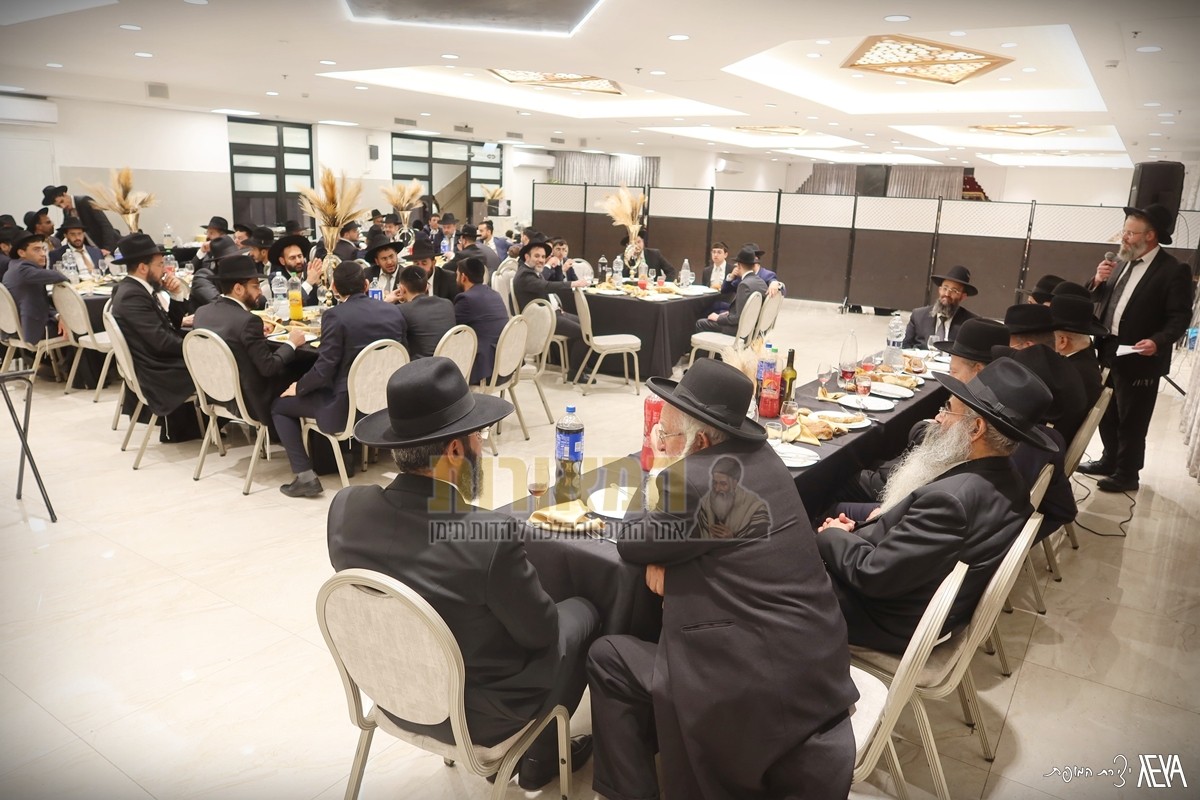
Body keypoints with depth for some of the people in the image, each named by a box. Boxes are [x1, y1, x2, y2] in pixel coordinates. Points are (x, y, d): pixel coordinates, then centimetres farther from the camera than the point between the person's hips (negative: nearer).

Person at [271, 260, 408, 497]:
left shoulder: (335, 315, -15)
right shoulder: (393, 311, 1)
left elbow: (324, 370, -15)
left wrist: (298, 387, 4)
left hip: (345, 409, -7)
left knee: (280, 406, 15)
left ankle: (305, 475, 6)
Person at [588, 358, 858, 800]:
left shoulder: (691, 479, -20)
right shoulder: (762, 457, 6)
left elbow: (631, 543, -4)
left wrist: (658, 470, 7)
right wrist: (665, 555, 1)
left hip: (758, 681, -8)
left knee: (606, 658, 8)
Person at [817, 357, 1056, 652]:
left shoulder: (951, 498, -34)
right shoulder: (1001, 479, -4)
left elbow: (874, 573, -28)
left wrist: (832, 536, -10)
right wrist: (856, 530, -7)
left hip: (896, 622, -8)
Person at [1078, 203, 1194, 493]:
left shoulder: (1173, 270, -12)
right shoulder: (1123, 261, 9)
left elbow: (1180, 317, -13)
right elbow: (1101, 299, 15)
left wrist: (1158, 341, -29)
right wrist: (1099, 281, -6)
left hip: (1139, 358, -7)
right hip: (1109, 352, 7)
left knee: (1131, 421, 4)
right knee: (1107, 414, 19)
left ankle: (1127, 474, 17)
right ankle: (1110, 461, 35)